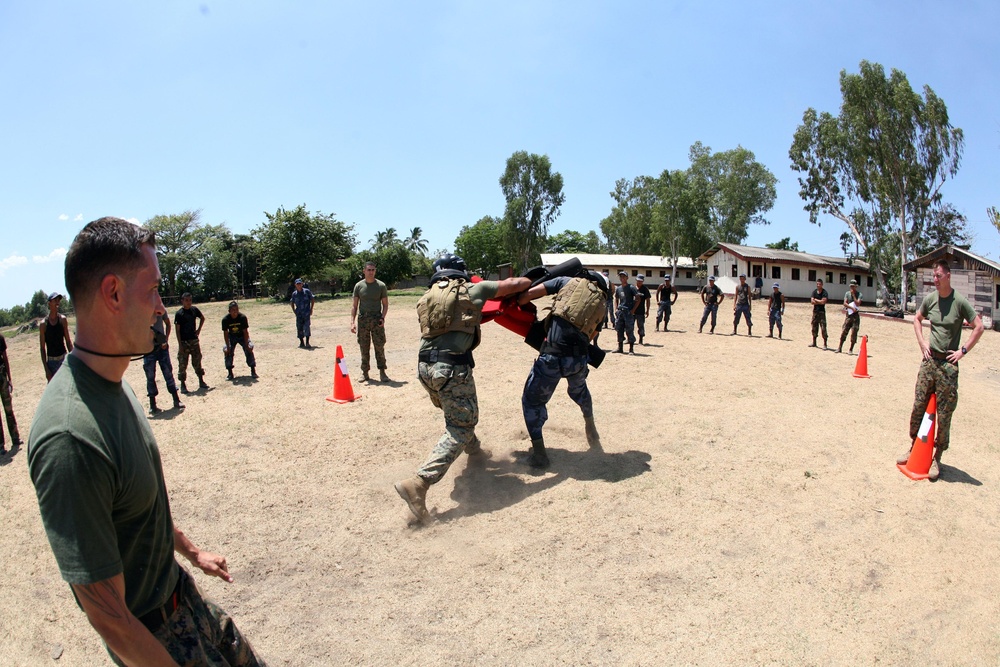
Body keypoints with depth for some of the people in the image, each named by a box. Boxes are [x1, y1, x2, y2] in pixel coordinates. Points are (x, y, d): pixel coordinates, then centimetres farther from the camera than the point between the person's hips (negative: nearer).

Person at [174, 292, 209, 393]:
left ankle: (201, 381, 20)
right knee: (182, 363, 0)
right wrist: (180, 344, -15)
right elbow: (177, 330, -10)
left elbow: (202, 318, 22)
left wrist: (199, 329, 9)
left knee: (197, 362, 11)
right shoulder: (179, 313, -10)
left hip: (194, 340, 4)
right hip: (184, 342, -4)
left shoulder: (194, 309, 2)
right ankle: (182, 384, 9)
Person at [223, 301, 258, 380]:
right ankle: (230, 373, -2)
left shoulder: (243, 317, -25)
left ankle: (253, 372, -7)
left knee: (249, 350, -16)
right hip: (231, 337, 1)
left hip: (242, 336, -1)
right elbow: (225, 333, -17)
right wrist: (228, 347, -22)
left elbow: (245, 332, -20)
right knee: (227, 351, -15)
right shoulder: (225, 320, -23)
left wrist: (246, 345, -22)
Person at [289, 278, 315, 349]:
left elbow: (313, 300, 5)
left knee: (306, 327, -11)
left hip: (306, 313, -3)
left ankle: (307, 343, -10)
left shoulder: (307, 291, -3)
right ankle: (301, 342, 16)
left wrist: (311, 309, 2)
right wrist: (294, 310, 9)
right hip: (298, 314, 3)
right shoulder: (294, 294, 5)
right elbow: (292, 303, 20)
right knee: (299, 328, 4)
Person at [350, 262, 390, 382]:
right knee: (364, 348, 6)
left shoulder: (381, 285, 3)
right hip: (362, 319, 1)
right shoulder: (359, 285, 6)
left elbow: (385, 304, 8)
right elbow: (354, 305, 8)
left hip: (377, 319, -1)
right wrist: (352, 321, -1)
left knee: (380, 346, -3)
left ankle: (382, 372, 3)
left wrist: (383, 317, -9)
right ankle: (365, 373, 14)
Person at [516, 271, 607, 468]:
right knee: (579, 390, 37)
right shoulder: (602, 305, 17)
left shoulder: (568, 281, 9)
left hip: (552, 357, -4)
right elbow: (591, 336, 17)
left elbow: (529, 294, 2)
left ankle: (539, 454, 13)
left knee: (532, 401, 15)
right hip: (579, 359, 4)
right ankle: (591, 430, 54)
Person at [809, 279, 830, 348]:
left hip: (822, 312, -5)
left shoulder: (825, 292, -6)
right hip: (815, 311, 5)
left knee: (823, 328, -8)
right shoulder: (814, 292, 8)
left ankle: (825, 344, -5)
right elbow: (812, 301, -1)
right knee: (814, 327, 11)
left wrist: (816, 300, -6)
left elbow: (823, 301, -18)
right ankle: (814, 343, 21)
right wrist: (820, 302, -11)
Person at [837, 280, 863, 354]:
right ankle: (840, 348, 6)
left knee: (854, 333, -2)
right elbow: (845, 303, -2)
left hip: (856, 315, -2)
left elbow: (858, 304, -14)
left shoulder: (859, 294, -1)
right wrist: (852, 307, -17)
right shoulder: (847, 293, 7)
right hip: (848, 314, 2)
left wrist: (853, 295, -13)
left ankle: (851, 349, 5)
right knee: (844, 331, 1)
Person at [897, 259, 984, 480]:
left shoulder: (960, 301, -9)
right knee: (918, 406, 8)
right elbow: (917, 319, 21)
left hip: (948, 364, -4)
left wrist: (963, 350, -9)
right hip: (929, 360, 4)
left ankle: (937, 458, 11)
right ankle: (914, 448, 22)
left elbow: (978, 327, -6)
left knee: (944, 414, 2)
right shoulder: (929, 299, 4)